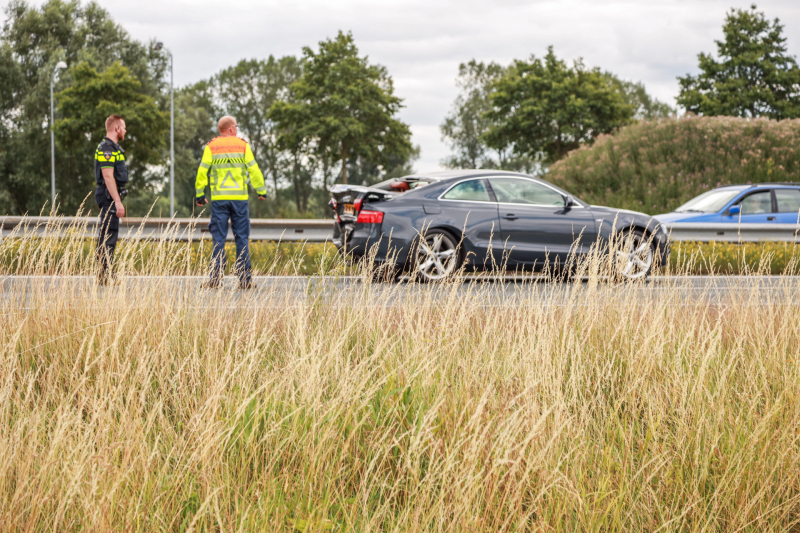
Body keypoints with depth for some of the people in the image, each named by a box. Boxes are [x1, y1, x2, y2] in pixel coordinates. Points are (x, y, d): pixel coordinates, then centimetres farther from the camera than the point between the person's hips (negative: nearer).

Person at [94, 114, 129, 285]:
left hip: (112, 196, 11)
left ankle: (105, 275, 15)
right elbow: (108, 176, -21)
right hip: (109, 195, -11)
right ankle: (104, 276, -11)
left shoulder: (113, 148, 18)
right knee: (108, 235, -10)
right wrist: (117, 202, -24)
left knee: (108, 235, 12)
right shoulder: (106, 148, -15)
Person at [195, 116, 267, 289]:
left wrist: (199, 194, 9)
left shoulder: (211, 147, 3)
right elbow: (253, 169, 2)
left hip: (219, 198, 0)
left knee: (218, 238, 2)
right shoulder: (243, 145, 2)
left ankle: (215, 278, -4)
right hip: (239, 197, 0)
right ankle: (244, 279, 1)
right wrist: (261, 190, 12)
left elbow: (202, 171, 1)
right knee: (242, 238, 3)